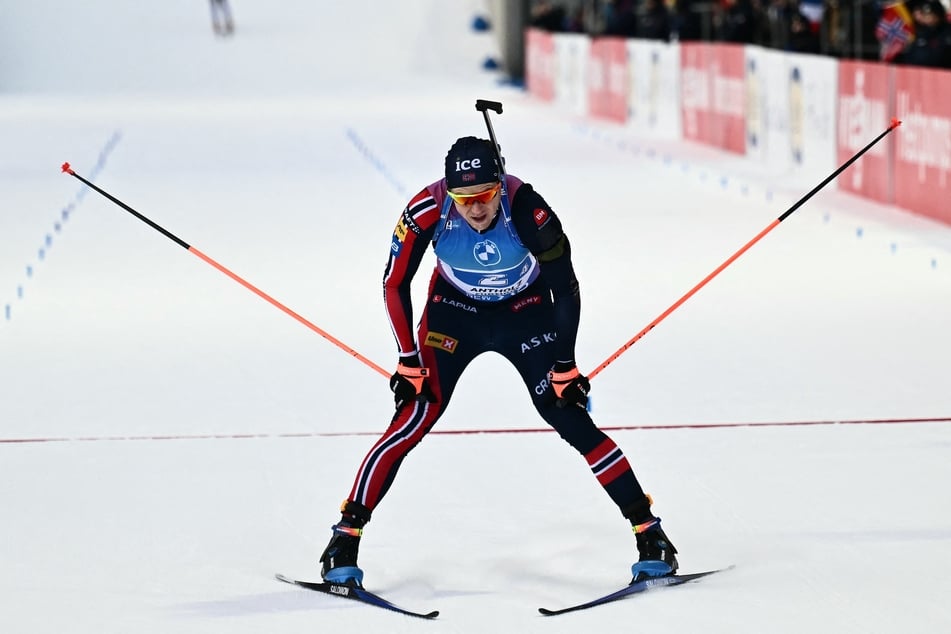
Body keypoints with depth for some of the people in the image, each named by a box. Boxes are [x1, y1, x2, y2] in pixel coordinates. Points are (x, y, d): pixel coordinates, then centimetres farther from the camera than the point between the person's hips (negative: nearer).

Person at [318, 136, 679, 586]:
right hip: (454, 312, 1)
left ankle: (649, 533, 0)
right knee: (413, 419, -12)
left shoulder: (529, 211, -32)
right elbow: (395, 285, -15)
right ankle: (346, 537, -6)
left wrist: (564, 367, -12)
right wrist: (409, 362, -14)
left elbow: (566, 291, -19)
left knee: (572, 420, -9)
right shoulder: (426, 211, -29)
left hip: (526, 311, -1)